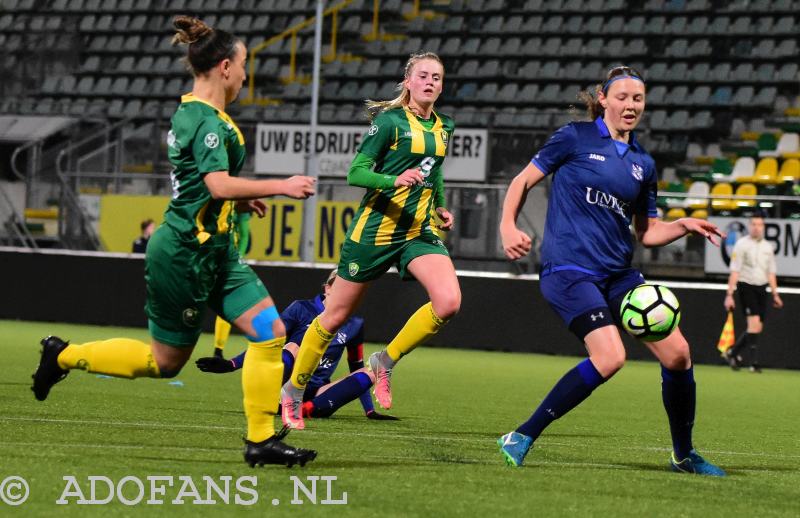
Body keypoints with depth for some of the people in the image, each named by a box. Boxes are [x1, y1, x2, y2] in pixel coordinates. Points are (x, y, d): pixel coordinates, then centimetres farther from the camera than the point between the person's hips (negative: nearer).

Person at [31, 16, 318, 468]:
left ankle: (261, 440, -1)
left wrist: (238, 200, 15)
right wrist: (280, 187, -23)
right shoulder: (206, 119, -19)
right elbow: (219, 185, -30)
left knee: (272, 332, -2)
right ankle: (65, 357, 21)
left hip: (214, 249, 10)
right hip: (185, 253, -10)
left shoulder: (194, 113, 12)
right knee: (165, 360, 5)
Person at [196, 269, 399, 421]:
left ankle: (307, 409, -37)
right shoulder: (301, 309, 2)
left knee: (369, 374, -19)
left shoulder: (354, 325, 12)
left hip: (315, 395, 3)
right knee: (292, 348, -30)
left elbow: (357, 370, 20)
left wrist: (370, 411, 14)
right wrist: (231, 365, -12)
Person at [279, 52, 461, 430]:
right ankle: (293, 389, 22)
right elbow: (355, 173, -13)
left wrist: (440, 208, 14)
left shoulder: (442, 128, 10)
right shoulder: (390, 121, -10)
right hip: (376, 228, -5)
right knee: (336, 316, 4)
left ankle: (385, 362, -1)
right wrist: (395, 180, -29)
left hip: (420, 231, 5)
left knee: (448, 302, -20)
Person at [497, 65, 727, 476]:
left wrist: (684, 225, 0)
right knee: (610, 356, -26)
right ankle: (521, 438, -16)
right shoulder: (576, 138, -1)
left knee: (677, 353, -3)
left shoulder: (643, 164, 13)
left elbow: (647, 232, 19)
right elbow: (524, 180, 3)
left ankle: (684, 456, 19)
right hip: (568, 269, -6)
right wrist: (508, 227, -13)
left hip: (617, 273, 6)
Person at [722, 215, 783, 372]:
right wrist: (729, 295, -16)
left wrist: (775, 295, 12)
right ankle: (754, 362, -16)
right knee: (754, 324, -17)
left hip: (761, 288, 6)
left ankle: (732, 353, 22)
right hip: (746, 287, -6)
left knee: (758, 328, 4)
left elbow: (771, 273, 17)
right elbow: (734, 272, -10)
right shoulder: (742, 244, -6)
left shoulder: (768, 246, 11)